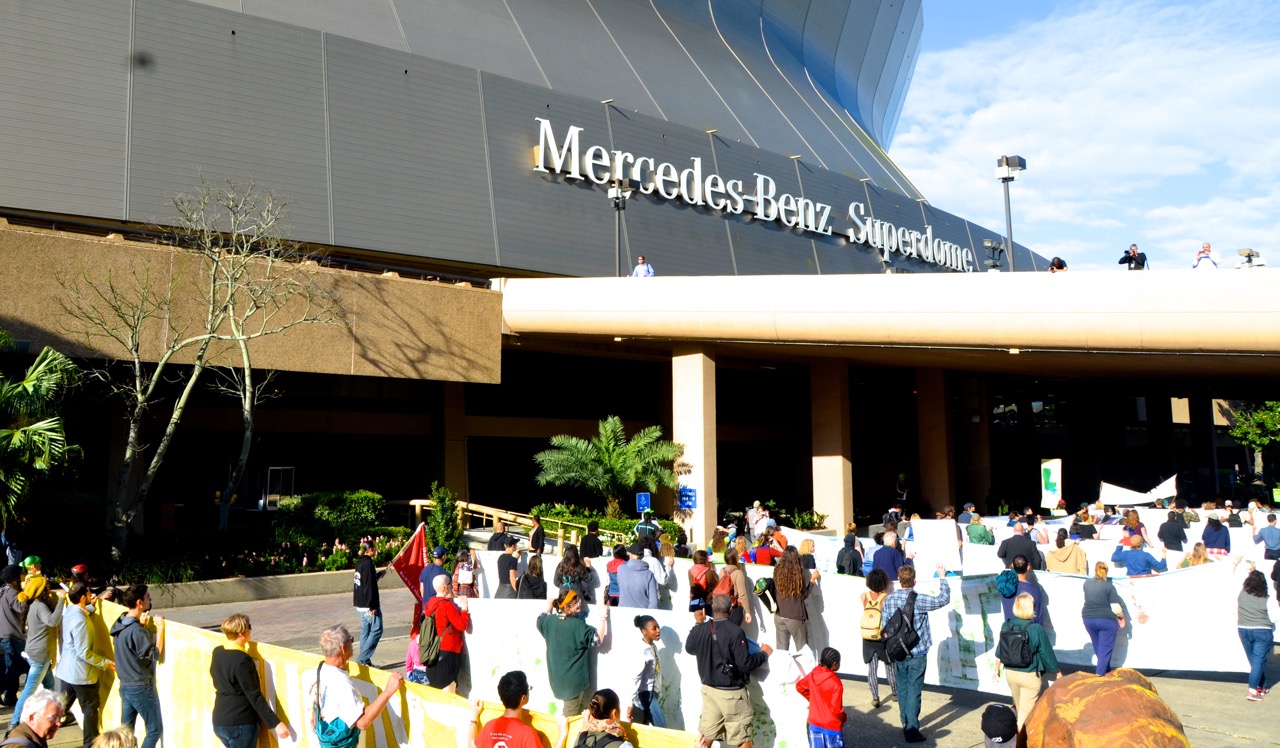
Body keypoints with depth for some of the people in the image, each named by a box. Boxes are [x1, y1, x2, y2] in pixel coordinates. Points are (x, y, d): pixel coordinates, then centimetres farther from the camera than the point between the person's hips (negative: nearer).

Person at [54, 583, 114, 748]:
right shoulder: (80, 620, -28)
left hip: (66, 670, 9)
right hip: (81, 673, -9)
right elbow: (84, 653, -26)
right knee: (90, 708, 7)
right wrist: (106, 663, -19)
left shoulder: (70, 611, 1)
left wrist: (91, 605, 15)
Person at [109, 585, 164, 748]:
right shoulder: (136, 630, -24)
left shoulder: (120, 623, 3)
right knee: (155, 730, 2)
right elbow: (154, 655, -19)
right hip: (141, 688, -9)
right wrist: (160, 628, -17)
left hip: (125, 686, 9)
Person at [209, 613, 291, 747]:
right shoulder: (242, 660, -21)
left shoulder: (217, 652, 3)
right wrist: (275, 723, -18)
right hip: (240, 725, -8)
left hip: (220, 722, 8)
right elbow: (255, 696, -21)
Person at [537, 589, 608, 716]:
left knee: (568, 709, 25)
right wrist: (604, 617, -17)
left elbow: (540, 621, 19)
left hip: (557, 677, 7)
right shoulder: (578, 625, -24)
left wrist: (548, 609, 31)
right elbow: (598, 639, -20)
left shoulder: (550, 620, -4)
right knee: (571, 714, 9)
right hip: (574, 679, -7)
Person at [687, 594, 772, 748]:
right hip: (731, 692, -6)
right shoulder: (735, 631, -23)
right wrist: (764, 654, -5)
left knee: (706, 736, 17)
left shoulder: (699, 630, -5)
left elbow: (689, 648, 15)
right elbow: (744, 664, -22)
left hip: (708, 689, 6)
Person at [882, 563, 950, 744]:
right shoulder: (918, 600, -17)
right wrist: (942, 578, 3)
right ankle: (912, 729, 2)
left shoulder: (888, 600, -2)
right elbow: (944, 599, -9)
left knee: (902, 688, 17)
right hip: (916, 653, -5)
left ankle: (906, 724, 29)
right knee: (914, 691, 0)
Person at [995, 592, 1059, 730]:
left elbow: (1000, 651, 3)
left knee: (1020, 707, 25)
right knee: (1026, 710, 6)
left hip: (1010, 673, 5)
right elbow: (1046, 653, -11)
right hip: (1029, 676, -5)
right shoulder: (1037, 629, -20)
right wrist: (1057, 672, 5)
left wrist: (997, 668, 19)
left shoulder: (1006, 626, -8)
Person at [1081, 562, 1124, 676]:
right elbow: (1116, 608, -12)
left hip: (1088, 619, 5)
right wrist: (1121, 617, 6)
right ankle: (1100, 674, -2)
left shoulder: (1087, 583, 5)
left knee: (1098, 648, 18)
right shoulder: (1109, 586, -9)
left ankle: (1106, 670, 30)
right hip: (1106, 620, -5)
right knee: (1105, 648, 3)